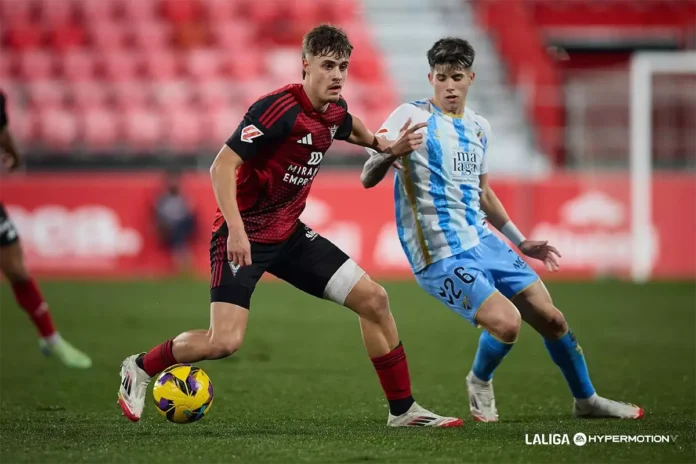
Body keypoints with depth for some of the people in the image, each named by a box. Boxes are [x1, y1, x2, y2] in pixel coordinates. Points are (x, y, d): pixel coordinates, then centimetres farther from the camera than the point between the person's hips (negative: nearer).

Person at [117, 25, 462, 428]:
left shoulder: (336, 112, 3)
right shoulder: (280, 108, -22)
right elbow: (223, 164, -25)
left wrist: (383, 146, 15)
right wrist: (235, 229, -34)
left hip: (289, 234, 8)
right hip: (245, 236, -8)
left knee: (374, 300, 1)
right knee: (225, 342, -20)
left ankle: (403, 410, 12)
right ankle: (140, 368, 8)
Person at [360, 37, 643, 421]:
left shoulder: (478, 128, 11)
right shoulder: (412, 117, -10)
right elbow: (367, 179, -17)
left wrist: (520, 242, 27)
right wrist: (392, 151, -38)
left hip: (483, 242, 7)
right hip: (441, 256, -7)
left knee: (551, 319, 6)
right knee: (506, 323, -22)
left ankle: (586, 400, 28)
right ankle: (479, 383, 10)